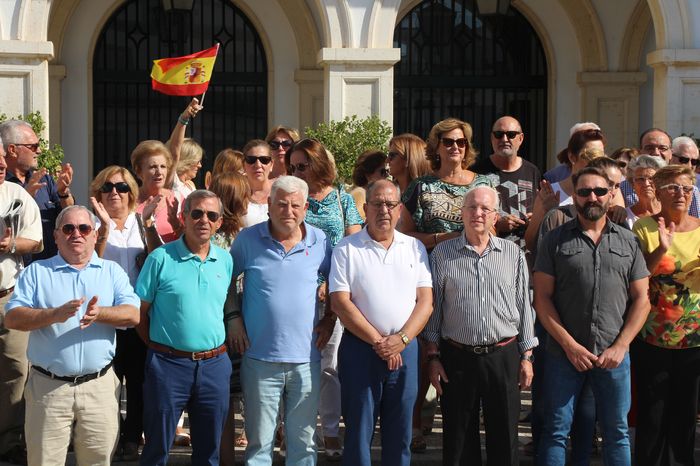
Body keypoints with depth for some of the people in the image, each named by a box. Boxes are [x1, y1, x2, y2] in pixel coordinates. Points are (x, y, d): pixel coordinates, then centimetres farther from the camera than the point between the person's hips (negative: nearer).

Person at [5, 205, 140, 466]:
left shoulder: (112, 271, 10)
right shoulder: (37, 272, 7)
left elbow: (133, 315, -3)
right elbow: (12, 319, -5)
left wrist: (100, 314, -22)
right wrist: (55, 314, -20)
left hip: (99, 386, 1)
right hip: (48, 386, -1)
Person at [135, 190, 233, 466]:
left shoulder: (225, 260, 7)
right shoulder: (161, 258, -6)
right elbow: (139, 311, -2)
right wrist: (156, 346, -2)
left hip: (214, 364, 4)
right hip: (168, 363, -4)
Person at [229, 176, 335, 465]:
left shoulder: (319, 241, 2)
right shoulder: (248, 239, -1)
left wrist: (330, 318, 6)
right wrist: (233, 318, 2)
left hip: (306, 360, 1)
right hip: (259, 358, -1)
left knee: (303, 441, 10)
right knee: (258, 441, 6)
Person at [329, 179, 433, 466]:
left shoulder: (414, 248, 10)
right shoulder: (347, 249, 0)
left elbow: (425, 300, 4)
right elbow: (340, 303, -7)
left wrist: (401, 339, -11)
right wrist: (378, 342, -11)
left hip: (405, 348, 3)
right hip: (360, 348, -3)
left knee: (400, 432, 8)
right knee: (358, 431, 2)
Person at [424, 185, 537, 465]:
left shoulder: (513, 254, 6)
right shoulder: (442, 254, 4)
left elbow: (524, 306, 8)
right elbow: (432, 307, 6)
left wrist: (526, 356, 4)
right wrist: (433, 357, 2)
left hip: (503, 356, 1)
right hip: (457, 356, 0)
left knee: (505, 439, 4)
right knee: (458, 441, 6)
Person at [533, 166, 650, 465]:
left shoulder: (628, 242, 8)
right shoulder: (555, 240, 2)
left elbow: (641, 300, 6)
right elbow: (542, 297, -2)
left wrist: (620, 346, -6)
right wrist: (569, 345, -10)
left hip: (614, 355, 2)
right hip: (564, 352, -1)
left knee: (617, 432, 8)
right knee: (556, 431, 3)